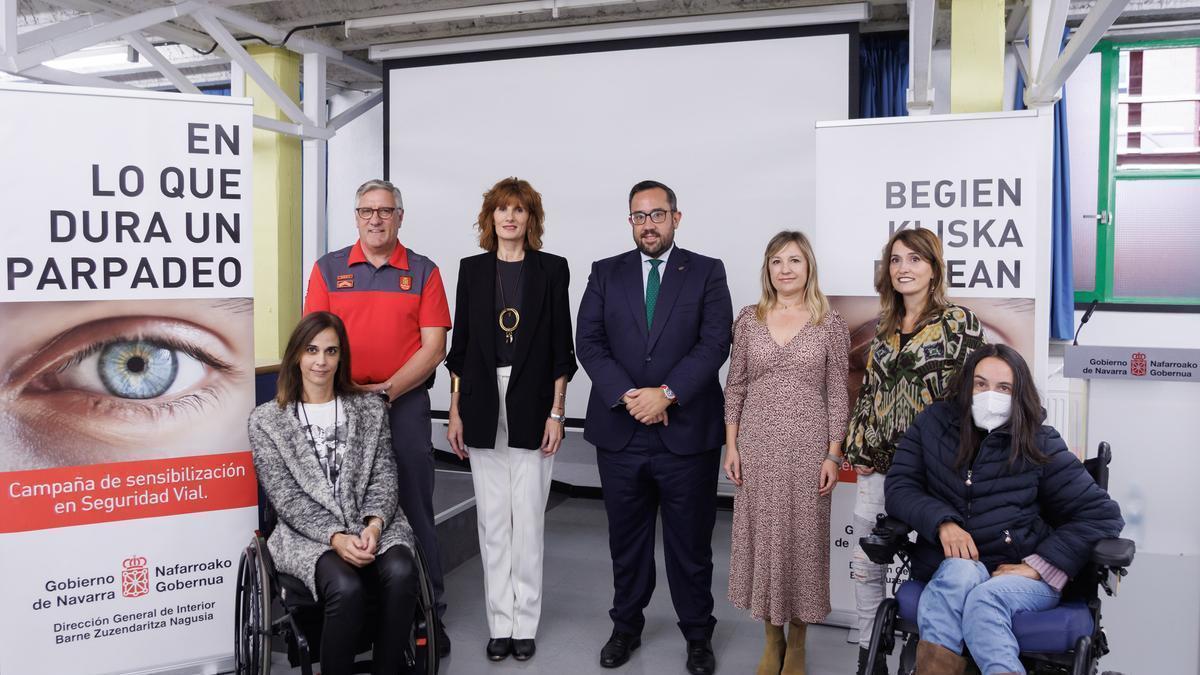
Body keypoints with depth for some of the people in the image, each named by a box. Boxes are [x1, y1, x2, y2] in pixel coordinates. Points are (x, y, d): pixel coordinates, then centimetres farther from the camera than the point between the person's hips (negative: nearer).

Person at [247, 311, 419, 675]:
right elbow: (286, 498, -3)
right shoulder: (266, 420, 4)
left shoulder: (370, 408, 12)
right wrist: (336, 537, -17)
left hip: (372, 527, 2)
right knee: (346, 587, -33)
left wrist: (374, 524, -14)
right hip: (307, 535, -2)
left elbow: (384, 477, 6)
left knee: (400, 572, -31)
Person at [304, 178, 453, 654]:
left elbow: (433, 347, -3)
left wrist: (386, 390, -12)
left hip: (405, 404, -1)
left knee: (413, 508, 3)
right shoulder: (328, 268, 7)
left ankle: (429, 612, 13)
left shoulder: (423, 272, 4)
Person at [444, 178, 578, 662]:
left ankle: (525, 623, 15)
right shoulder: (472, 269, 7)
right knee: (492, 518, 7)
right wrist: (455, 412, 4)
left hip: (532, 403, -2)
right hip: (483, 403, 2)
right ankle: (500, 623, 18)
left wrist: (556, 412, -4)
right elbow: (459, 345, 8)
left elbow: (561, 346, 1)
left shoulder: (551, 269, 3)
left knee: (528, 517, 3)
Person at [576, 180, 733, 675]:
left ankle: (697, 635, 26)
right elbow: (588, 343, 0)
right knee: (626, 539, 14)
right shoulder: (606, 274, 8)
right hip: (620, 432, 2)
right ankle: (626, 627, 31)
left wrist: (666, 393, -17)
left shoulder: (707, 273, 3)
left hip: (688, 431, -2)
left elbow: (715, 343, -7)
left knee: (691, 541, 9)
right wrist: (627, 396, -13)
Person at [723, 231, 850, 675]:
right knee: (762, 535, 8)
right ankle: (772, 639, 25)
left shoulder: (830, 324, 0)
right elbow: (735, 387, 6)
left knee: (802, 537, 5)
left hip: (808, 447, -2)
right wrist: (731, 445, 1)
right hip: (758, 446, 2)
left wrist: (833, 455, -5)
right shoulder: (749, 320, 4)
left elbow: (837, 394, 0)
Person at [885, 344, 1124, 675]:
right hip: (951, 564, 1)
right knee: (961, 571, -36)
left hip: (1019, 573, -1)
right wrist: (943, 522, -17)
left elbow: (1103, 514, 1)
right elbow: (899, 488, 3)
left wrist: (1039, 565, -10)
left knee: (985, 596, -36)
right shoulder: (933, 425, 9)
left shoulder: (1039, 443, 4)